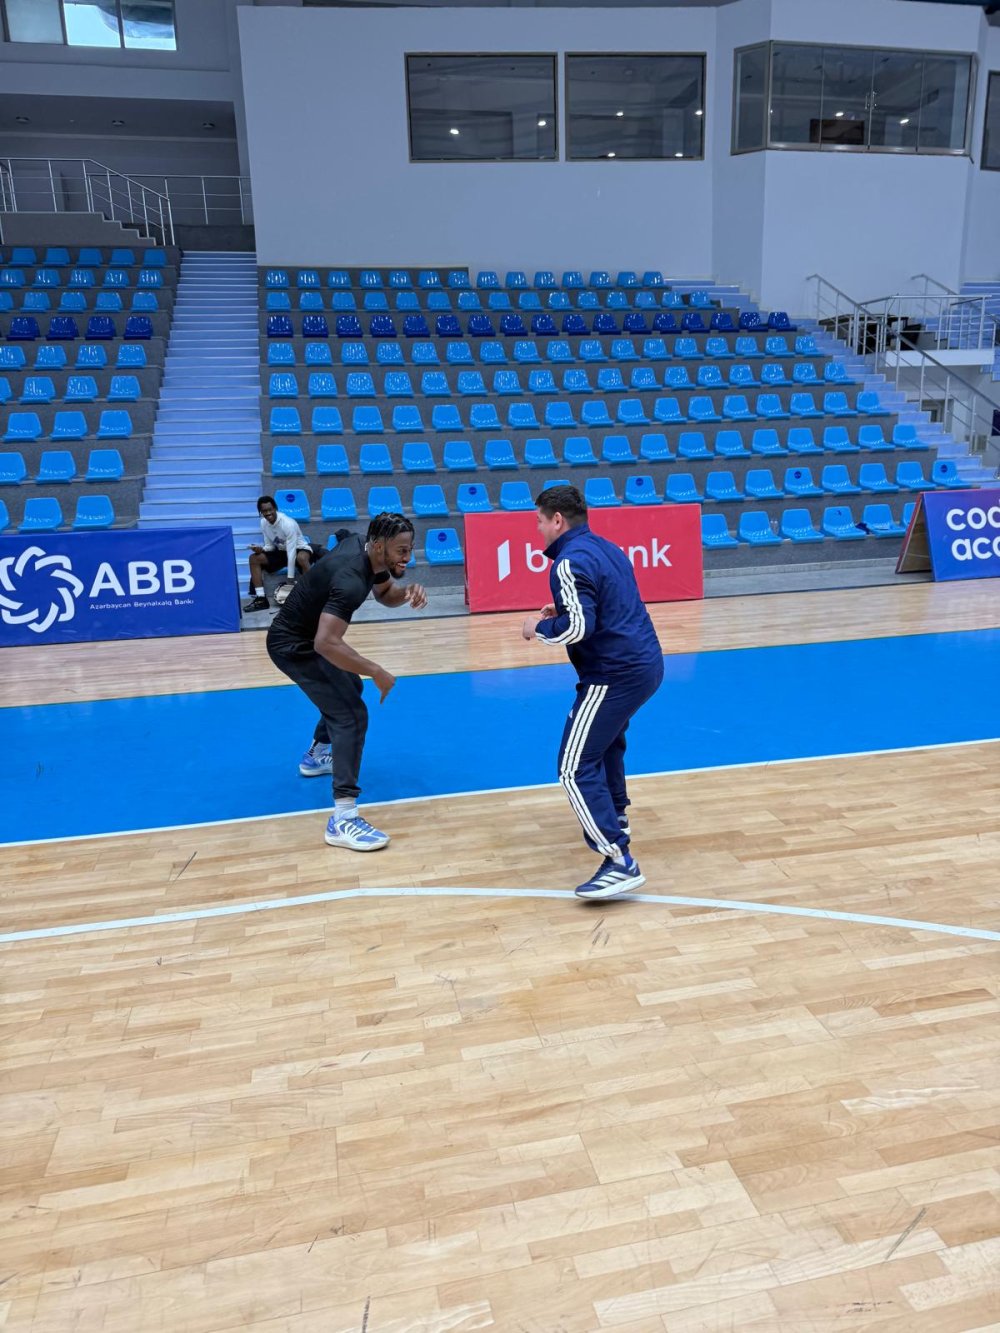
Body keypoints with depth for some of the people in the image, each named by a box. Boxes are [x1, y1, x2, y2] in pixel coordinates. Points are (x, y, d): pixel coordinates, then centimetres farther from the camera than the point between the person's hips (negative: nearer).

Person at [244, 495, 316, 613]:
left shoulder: (288, 523, -28)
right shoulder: (263, 523, -7)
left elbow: (291, 552, -29)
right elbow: (270, 546, 4)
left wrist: (290, 578, -31)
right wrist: (261, 550, -22)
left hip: (299, 549, -7)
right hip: (281, 551, 7)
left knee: (302, 558, -43)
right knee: (254, 558, -10)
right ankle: (261, 598, -14)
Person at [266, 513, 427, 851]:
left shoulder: (363, 549, -5)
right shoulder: (350, 579, -34)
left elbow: (385, 594, 12)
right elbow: (326, 643, -43)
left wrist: (407, 594, -12)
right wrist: (377, 672, -35)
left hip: (306, 635, 10)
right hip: (294, 645, -10)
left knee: (348, 688, 30)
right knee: (351, 714, -19)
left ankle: (317, 755, 52)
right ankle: (343, 819, -22)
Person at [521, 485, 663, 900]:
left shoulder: (570, 560, -14)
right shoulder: (606, 548, 15)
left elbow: (578, 627, -23)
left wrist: (538, 628, -5)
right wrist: (564, 611, 18)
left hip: (615, 674, -10)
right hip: (645, 663, 10)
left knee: (576, 768, -7)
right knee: (605, 740, 32)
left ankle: (620, 862, -12)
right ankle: (616, 817, 47)